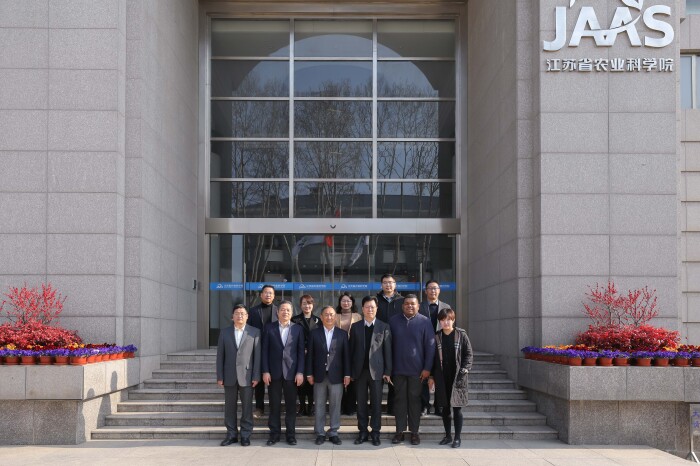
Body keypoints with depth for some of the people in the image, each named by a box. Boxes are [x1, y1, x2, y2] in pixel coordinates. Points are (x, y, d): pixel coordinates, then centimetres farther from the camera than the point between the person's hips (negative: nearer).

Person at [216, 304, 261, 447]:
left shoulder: (254, 332, 2)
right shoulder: (224, 332, 8)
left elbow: (257, 355, -1)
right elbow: (220, 355, 6)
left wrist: (256, 376, -6)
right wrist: (219, 376, 0)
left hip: (246, 376, -2)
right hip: (229, 376, 2)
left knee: (247, 407, 2)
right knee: (230, 407, 6)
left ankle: (245, 435, 11)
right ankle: (231, 434, 15)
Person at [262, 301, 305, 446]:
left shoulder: (298, 329, 6)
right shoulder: (269, 328, 5)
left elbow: (301, 352, 4)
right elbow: (265, 350, 2)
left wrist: (300, 372, -4)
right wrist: (265, 371, -5)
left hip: (291, 372, 0)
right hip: (274, 372, 0)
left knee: (291, 405, 4)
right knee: (274, 405, 4)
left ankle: (291, 434, 12)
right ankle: (274, 434, 13)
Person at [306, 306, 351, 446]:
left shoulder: (342, 334, 4)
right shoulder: (314, 333, 4)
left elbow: (346, 355, 2)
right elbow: (310, 354, 3)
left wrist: (347, 374, -3)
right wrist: (309, 373, -2)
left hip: (336, 375, 0)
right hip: (319, 375, 0)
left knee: (335, 406, 3)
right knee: (319, 406, 5)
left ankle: (333, 433, 12)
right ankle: (320, 433, 12)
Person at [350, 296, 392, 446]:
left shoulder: (384, 327, 2)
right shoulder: (355, 327, 7)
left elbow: (387, 350, 1)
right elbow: (351, 349, 6)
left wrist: (387, 371, -4)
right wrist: (350, 371, 1)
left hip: (377, 370, -2)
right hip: (360, 370, 2)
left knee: (376, 403, 2)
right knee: (361, 403, 6)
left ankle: (375, 433, 9)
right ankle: (363, 432, 14)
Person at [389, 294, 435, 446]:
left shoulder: (424, 322, -2)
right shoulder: (394, 321, 5)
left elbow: (430, 346, -2)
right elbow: (388, 345, 7)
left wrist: (427, 368, -7)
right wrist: (388, 367, 3)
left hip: (416, 369, -2)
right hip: (398, 369, 2)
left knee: (414, 399, 4)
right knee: (399, 399, 5)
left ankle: (414, 432, 12)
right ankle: (400, 431, 11)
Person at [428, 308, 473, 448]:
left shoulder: (461, 335, -1)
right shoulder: (437, 337, 6)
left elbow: (469, 354, 0)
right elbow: (432, 357, 10)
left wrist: (464, 370, -11)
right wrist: (431, 376, 7)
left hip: (457, 377, -3)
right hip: (442, 378, 3)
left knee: (457, 408, 0)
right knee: (445, 408, 9)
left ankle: (457, 437, 7)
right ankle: (447, 436, 20)